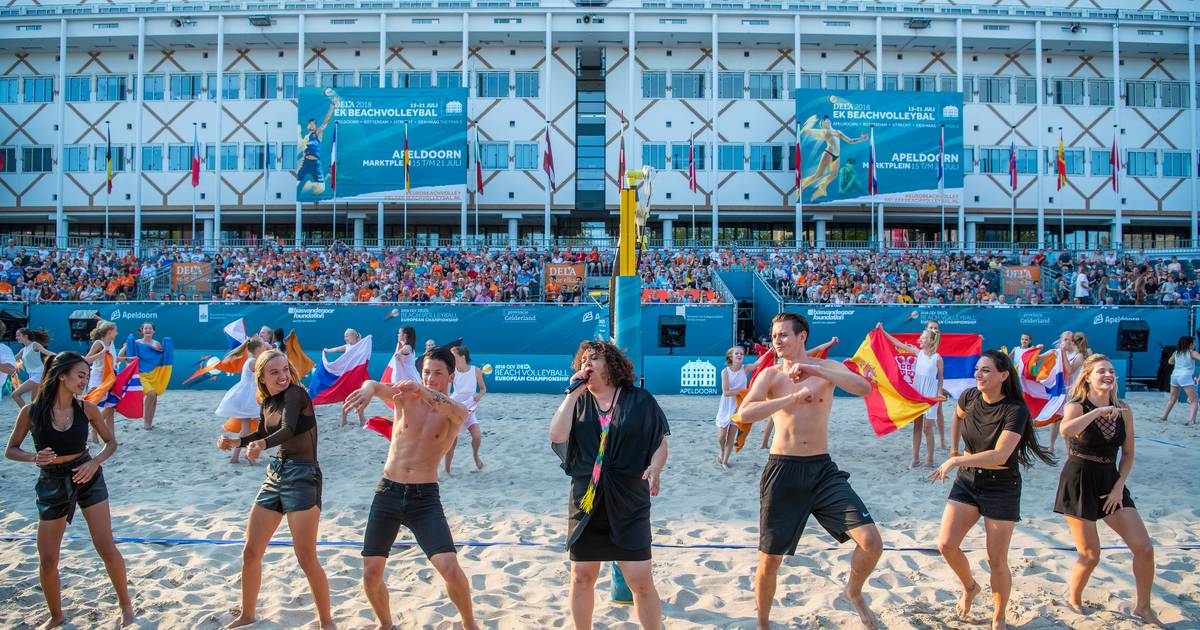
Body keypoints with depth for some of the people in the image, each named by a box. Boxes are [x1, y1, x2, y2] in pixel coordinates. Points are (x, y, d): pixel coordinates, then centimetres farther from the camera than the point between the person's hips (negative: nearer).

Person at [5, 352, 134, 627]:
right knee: (47, 561, 4)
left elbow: (111, 442, 3)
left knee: (106, 548, -6)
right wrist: (35, 457, -21)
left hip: (88, 479, 0)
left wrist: (95, 462, -15)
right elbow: (10, 450, -1)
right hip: (52, 484, 0)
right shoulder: (31, 412, -13)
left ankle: (126, 604, 14)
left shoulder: (87, 409, -10)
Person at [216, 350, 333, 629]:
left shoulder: (296, 393, -14)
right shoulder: (267, 403, 8)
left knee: (307, 559, -9)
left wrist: (262, 445, -51)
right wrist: (235, 442, 9)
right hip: (275, 475, 8)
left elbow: (288, 430, -32)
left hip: (303, 476, -8)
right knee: (251, 552, 12)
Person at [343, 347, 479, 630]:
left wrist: (421, 390, -48)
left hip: (425, 497, -2)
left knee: (451, 569, -15)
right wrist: (368, 389, -42)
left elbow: (451, 409, -29)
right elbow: (376, 385, -17)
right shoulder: (406, 397, 2)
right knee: (371, 573, 4)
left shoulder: (457, 412, -4)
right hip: (388, 492, 3)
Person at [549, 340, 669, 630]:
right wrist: (573, 393, -8)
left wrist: (655, 467, -16)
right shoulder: (577, 401, 7)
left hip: (629, 504, -3)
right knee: (581, 577, 10)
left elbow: (660, 441, 3)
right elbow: (557, 435, -8)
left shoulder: (639, 400, 0)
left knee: (641, 581, -4)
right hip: (586, 501, 3)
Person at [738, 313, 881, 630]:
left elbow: (864, 388, -17)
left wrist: (815, 370, -28)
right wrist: (793, 397, -24)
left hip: (823, 469, 1)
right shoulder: (770, 374, 0)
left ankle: (853, 592, 20)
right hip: (783, 470, -1)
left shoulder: (827, 367, 3)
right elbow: (744, 414, -17)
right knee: (769, 559, 5)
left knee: (871, 542, -12)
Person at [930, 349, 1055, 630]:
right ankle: (970, 587, 26)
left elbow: (999, 455, -30)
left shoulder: (1015, 410, -21)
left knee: (996, 561, 1)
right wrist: (954, 451, 12)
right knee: (946, 545, -5)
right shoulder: (970, 397, -5)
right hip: (967, 481, 5)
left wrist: (955, 461, -30)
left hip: (1001, 488, -4)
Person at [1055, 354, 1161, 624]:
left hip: (1110, 482, 5)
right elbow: (1065, 431, -34)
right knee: (1090, 556, -1)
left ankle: (1143, 607, 19)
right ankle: (1073, 599, 26)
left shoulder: (1123, 410, 4)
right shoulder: (1076, 406, -10)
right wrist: (1097, 411, -31)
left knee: (1144, 548, -1)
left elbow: (1128, 455, 11)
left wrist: (1119, 487, 0)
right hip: (1079, 483, -5)